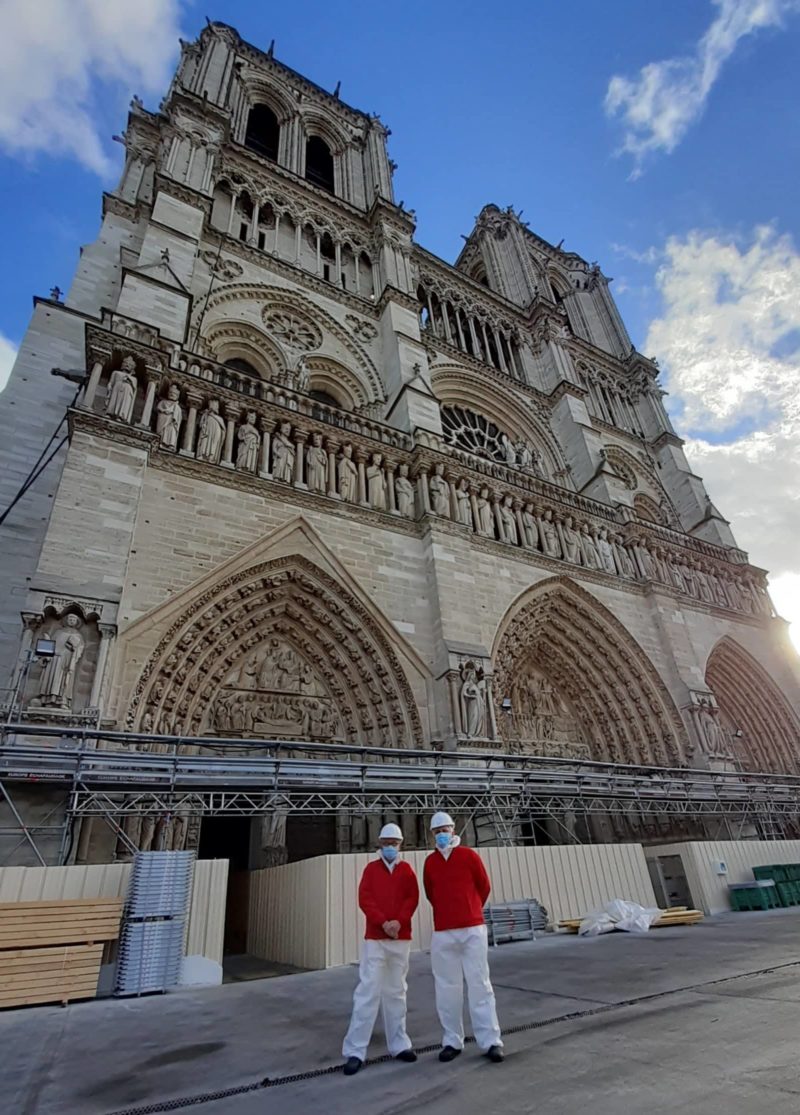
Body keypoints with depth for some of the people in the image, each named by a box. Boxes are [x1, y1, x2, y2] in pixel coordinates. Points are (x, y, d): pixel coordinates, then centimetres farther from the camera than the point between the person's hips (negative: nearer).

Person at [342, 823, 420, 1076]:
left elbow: (413, 898, -1)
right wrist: (383, 922, -17)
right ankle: (355, 1051, 2)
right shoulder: (371, 868, 4)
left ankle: (399, 1045, 24)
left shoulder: (406, 869, 7)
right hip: (374, 938, -2)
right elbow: (365, 899, -5)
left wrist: (399, 921, -16)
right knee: (367, 992, -4)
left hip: (401, 938, 2)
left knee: (396, 992, 12)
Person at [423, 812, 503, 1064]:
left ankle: (490, 1041, 10)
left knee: (480, 985, 2)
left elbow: (484, 886, 6)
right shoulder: (430, 862, 2)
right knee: (447, 987, 7)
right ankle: (452, 1041, 19)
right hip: (442, 934, 2)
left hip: (473, 930, -2)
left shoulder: (469, 855, -4)